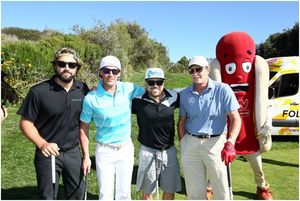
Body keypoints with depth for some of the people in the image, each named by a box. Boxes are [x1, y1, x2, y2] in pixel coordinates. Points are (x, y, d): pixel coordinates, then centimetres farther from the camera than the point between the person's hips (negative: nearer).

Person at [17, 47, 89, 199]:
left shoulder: (83, 90, -5)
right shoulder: (39, 91, -15)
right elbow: (25, 123, -9)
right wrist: (42, 144, -22)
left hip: (74, 153, 3)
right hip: (48, 154, -2)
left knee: (77, 193, 18)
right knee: (48, 196, 15)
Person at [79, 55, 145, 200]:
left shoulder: (128, 89, -10)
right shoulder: (91, 98, -15)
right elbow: (84, 128, -6)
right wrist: (86, 156, -5)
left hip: (126, 148, 3)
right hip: (105, 150, -2)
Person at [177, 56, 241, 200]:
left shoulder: (222, 89, -7)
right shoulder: (185, 94, 6)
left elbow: (236, 118, -10)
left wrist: (230, 143, -22)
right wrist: (182, 145, 7)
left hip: (215, 142, -3)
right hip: (190, 143, 4)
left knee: (221, 188, 4)